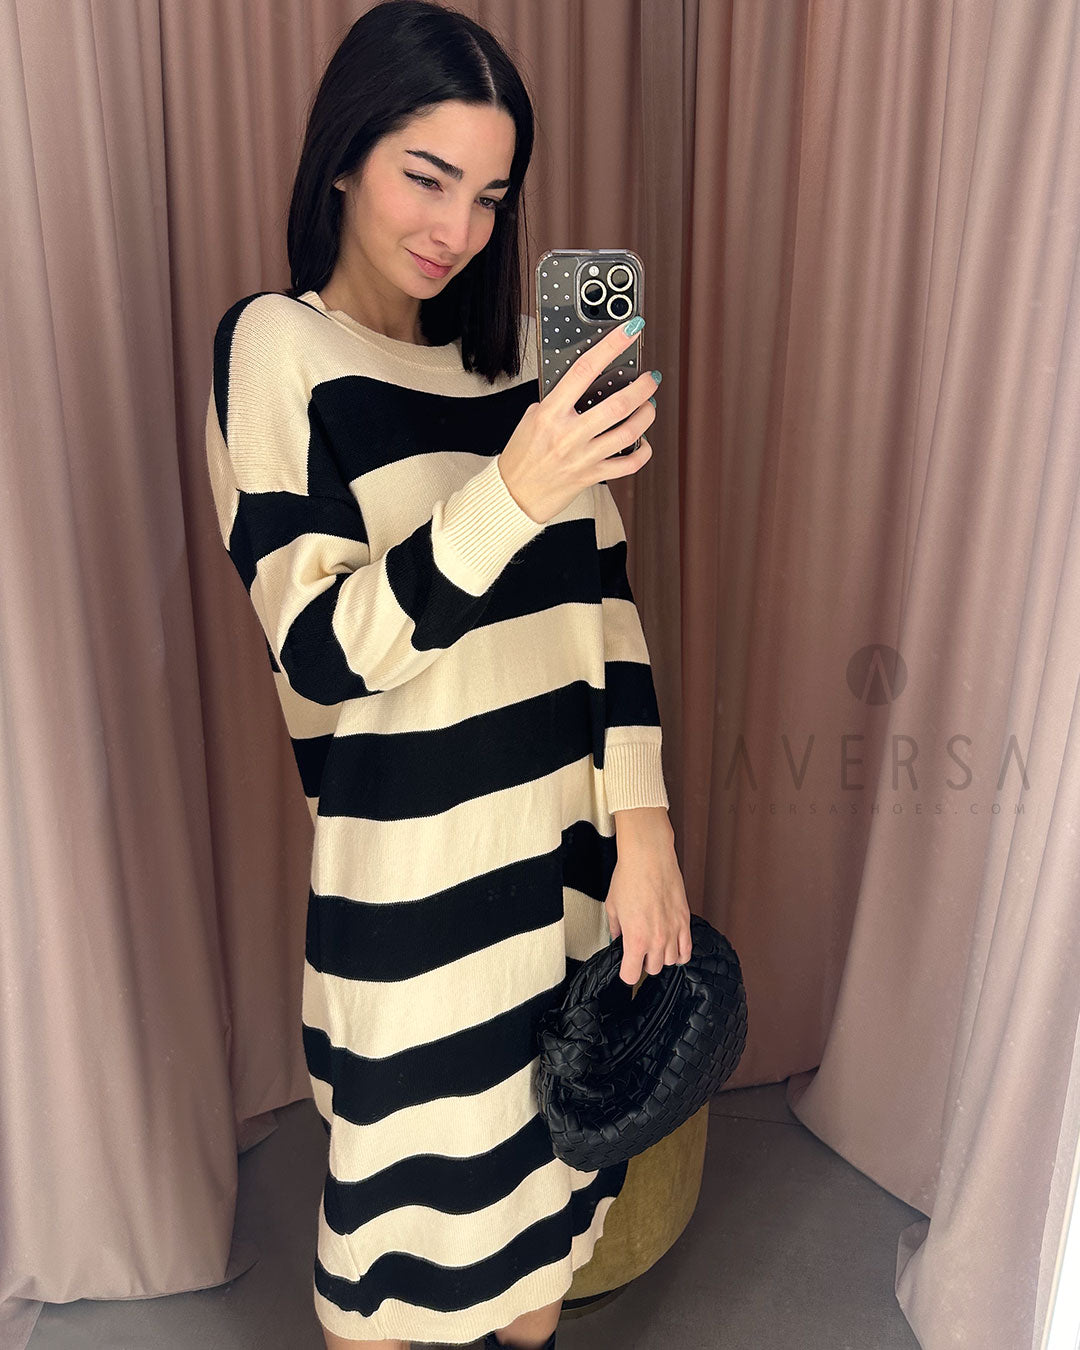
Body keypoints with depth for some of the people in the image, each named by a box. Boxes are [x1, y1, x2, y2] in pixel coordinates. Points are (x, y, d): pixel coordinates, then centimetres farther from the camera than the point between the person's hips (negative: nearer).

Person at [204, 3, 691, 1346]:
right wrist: (512, 490, -28)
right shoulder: (276, 344, -6)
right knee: (410, 1205, 15)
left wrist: (645, 825, -6)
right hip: (419, 880, -5)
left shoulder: (514, 352, 8)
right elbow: (321, 652, -16)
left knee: (556, 1156, 23)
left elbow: (602, 594, 3)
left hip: (580, 855, 5)